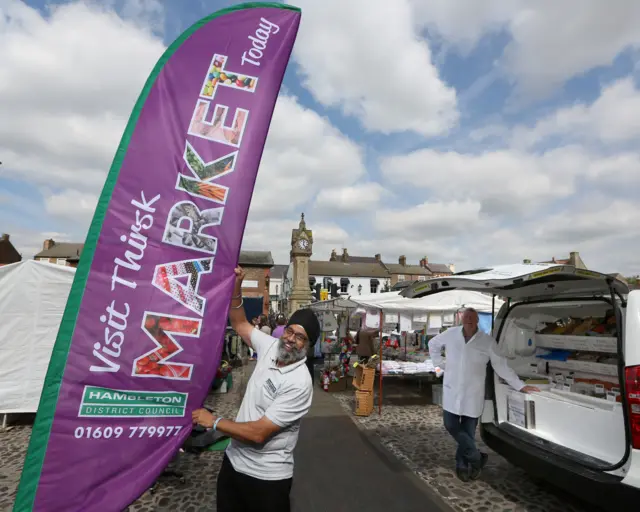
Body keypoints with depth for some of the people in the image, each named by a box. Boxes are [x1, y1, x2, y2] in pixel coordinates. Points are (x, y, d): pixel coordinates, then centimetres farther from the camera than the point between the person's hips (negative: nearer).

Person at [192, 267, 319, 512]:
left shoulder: (299, 383, -27)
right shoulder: (271, 347, -7)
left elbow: (259, 433, -27)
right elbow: (240, 323, 5)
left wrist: (213, 421, -17)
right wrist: (236, 287, -10)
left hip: (266, 476, -6)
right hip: (234, 461, 7)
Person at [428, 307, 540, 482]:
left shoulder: (487, 341, -8)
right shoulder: (451, 334, -5)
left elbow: (501, 366, 0)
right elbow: (433, 344, 14)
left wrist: (520, 386, -1)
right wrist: (439, 364, 7)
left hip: (473, 394, -1)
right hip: (452, 391, 1)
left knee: (468, 431, 7)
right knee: (451, 425, 0)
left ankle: (462, 465, 26)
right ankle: (476, 457, 19)